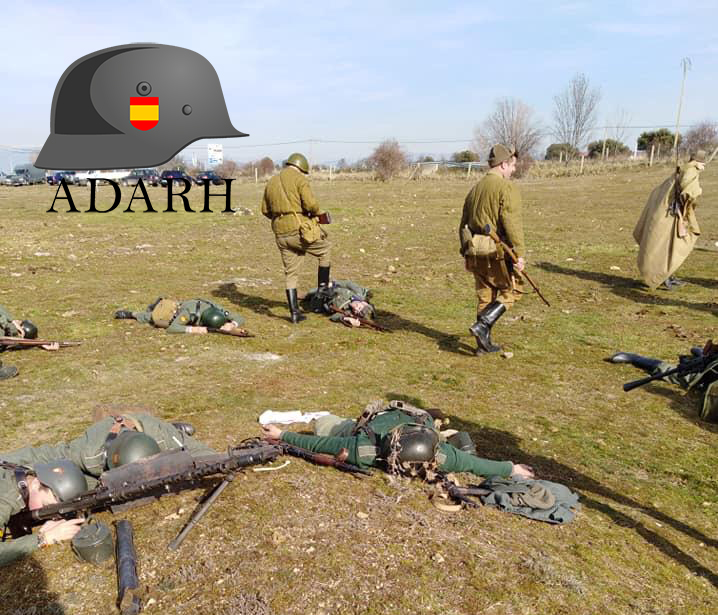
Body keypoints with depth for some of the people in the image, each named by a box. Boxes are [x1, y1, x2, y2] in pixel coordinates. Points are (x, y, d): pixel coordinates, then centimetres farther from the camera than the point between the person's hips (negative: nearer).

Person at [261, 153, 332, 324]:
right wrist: (318, 213, 3)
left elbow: (265, 210, 18)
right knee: (325, 250, 20)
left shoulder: (271, 182, 16)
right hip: (301, 230, -6)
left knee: (290, 273, 13)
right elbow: (310, 203, -17)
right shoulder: (299, 178, -5)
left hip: (281, 234, 6)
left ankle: (294, 312, 12)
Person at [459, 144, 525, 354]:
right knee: (509, 292, 10)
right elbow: (512, 224, -19)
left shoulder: (475, 188, 15)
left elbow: (464, 224, 18)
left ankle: (484, 344, 19)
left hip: (475, 252, 7)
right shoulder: (507, 188, -10)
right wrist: (519, 254, -17)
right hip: (497, 252, -7)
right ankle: (481, 326, -5)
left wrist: (466, 251, 25)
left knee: (485, 297, 15)